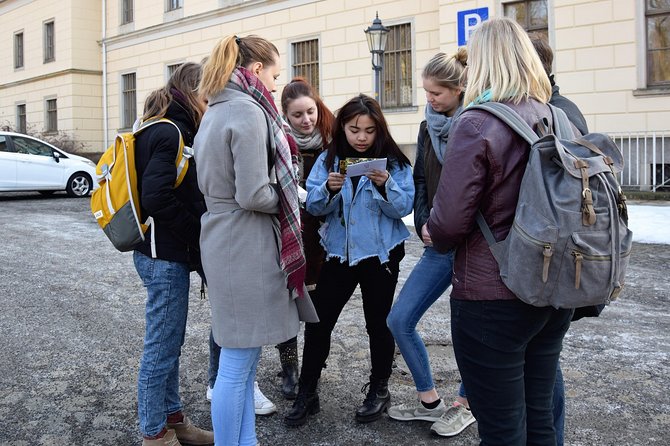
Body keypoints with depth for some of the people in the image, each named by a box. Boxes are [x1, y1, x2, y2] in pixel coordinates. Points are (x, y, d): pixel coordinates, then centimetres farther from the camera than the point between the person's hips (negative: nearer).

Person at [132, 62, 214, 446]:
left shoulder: (166, 130, 14)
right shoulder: (170, 133, -16)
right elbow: (156, 197, -25)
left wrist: (191, 237, 6)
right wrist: (195, 231, -13)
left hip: (167, 254, 10)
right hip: (166, 256, -10)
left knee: (170, 342, 17)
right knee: (162, 346, 1)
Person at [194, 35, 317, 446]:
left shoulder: (215, 112, 15)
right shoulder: (249, 111, -14)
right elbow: (254, 195, -22)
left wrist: (285, 189, 12)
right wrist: (292, 197, -3)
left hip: (225, 242, 10)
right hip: (246, 247, -10)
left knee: (243, 361, 18)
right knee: (238, 366, 1)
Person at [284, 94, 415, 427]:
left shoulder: (392, 161, -4)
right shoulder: (329, 159, 2)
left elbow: (404, 206, -10)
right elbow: (313, 205, -3)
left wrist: (385, 185, -27)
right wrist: (329, 188, -23)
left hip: (380, 253, -2)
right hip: (339, 252, 2)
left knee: (378, 323, 10)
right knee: (317, 321, 3)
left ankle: (379, 390, 29)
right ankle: (306, 393, 17)